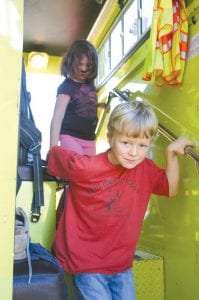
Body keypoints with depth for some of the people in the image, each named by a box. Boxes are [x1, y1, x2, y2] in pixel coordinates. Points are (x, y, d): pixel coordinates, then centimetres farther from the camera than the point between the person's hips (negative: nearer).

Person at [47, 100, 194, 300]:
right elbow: (54, 154, -6)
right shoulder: (85, 167, -21)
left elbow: (171, 189, 7)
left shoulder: (146, 169, -6)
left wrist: (171, 152, -2)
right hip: (86, 263, -4)